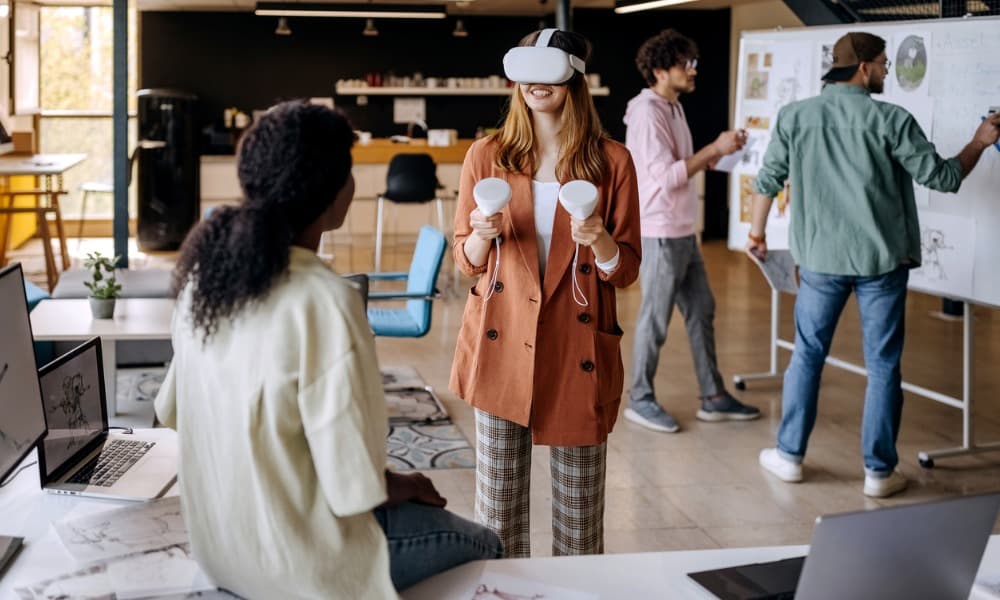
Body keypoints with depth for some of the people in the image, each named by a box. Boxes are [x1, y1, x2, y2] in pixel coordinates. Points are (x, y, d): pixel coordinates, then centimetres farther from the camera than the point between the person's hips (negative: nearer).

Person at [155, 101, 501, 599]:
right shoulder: (325, 302, -28)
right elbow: (355, 487, -26)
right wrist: (407, 486, -2)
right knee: (481, 544, 18)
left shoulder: (206, 270, -6)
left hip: (216, 538, 7)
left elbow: (171, 411, 7)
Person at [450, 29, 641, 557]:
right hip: (502, 343, 1)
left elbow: (626, 270, 2)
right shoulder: (486, 156, 4)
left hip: (577, 349, -1)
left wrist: (599, 242, -19)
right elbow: (467, 259, 7)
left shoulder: (611, 161, 1)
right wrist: (484, 235, -14)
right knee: (498, 498, 6)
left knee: (579, 504, 7)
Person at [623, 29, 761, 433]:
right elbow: (666, 176, -23)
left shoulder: (674, 108, 12)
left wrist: (714, 153, 0)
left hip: (683, 232, 10)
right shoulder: (647, 113, -17)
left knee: (701, 311, 13)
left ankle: (713, 398, 21)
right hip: (659, 234, -9)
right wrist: (715, 148, -20)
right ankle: (640, 399, 15)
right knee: (655, 319, 1)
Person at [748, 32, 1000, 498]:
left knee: (807, 355, 15)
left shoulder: (794, 116, 0)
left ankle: (789, 455, 22)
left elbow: (767, 179, 5)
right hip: (881, 260, -2)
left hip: (820, 258, 3)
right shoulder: (891, 119, -8)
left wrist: (757, 233, 20)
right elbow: (942, 177, -4)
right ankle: (879, 471, 12)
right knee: (883, 366, 7)